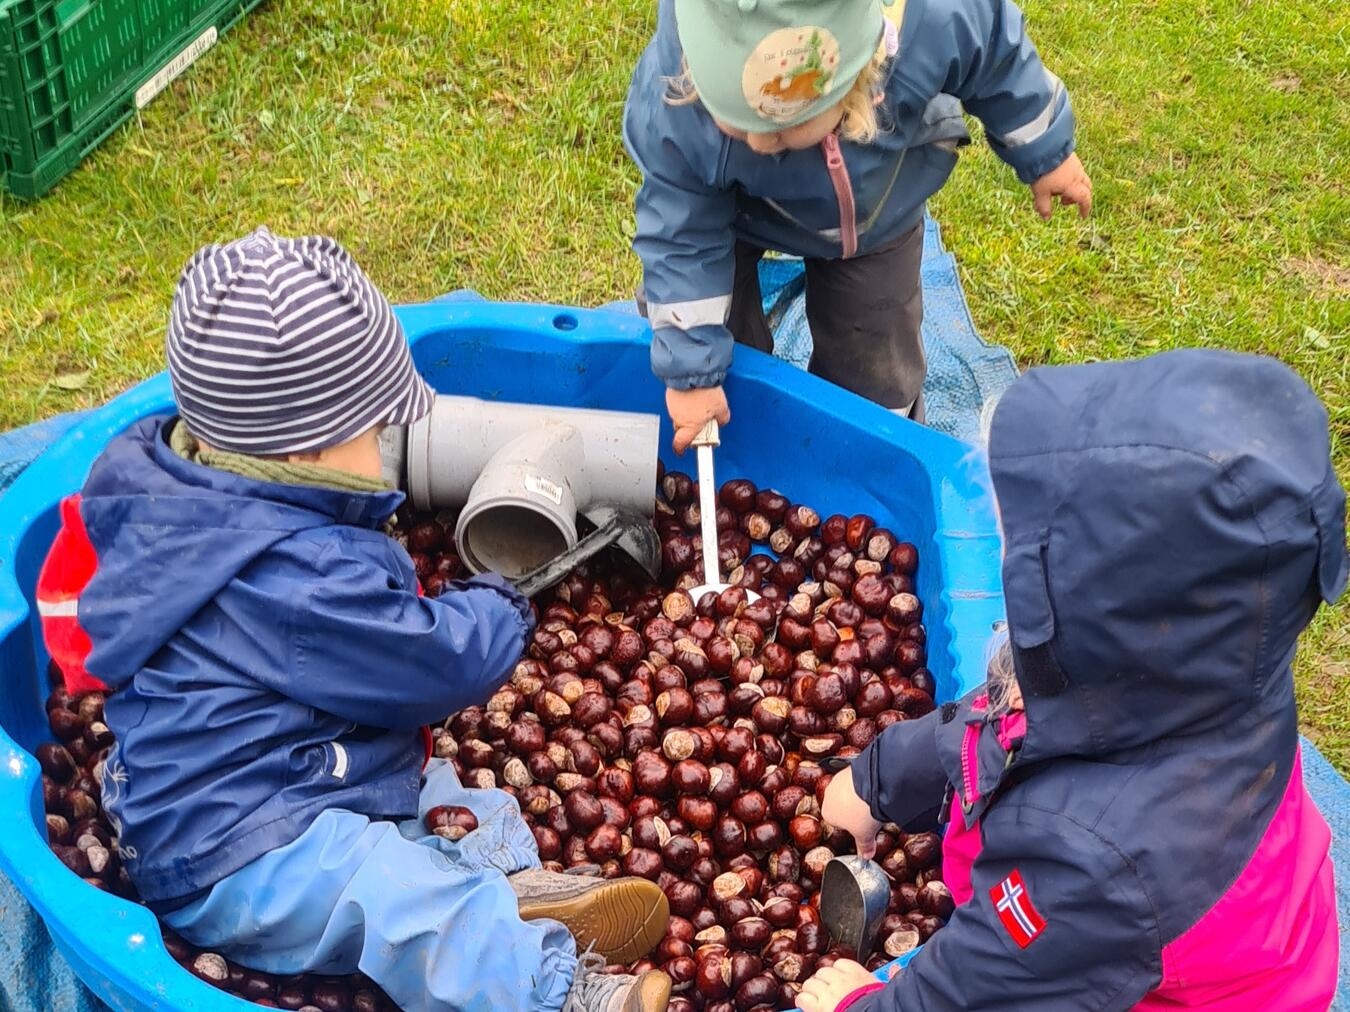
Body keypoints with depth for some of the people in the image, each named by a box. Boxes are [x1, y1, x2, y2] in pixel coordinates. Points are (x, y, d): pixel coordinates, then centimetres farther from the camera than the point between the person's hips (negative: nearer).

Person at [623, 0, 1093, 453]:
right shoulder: (672, 111, -44)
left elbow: (999, 55, -19)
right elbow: (681, 241, -28)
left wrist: (1046, 153, -2)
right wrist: (690, 370, -21)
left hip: (876, 211, 1)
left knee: (873, 371, 14)